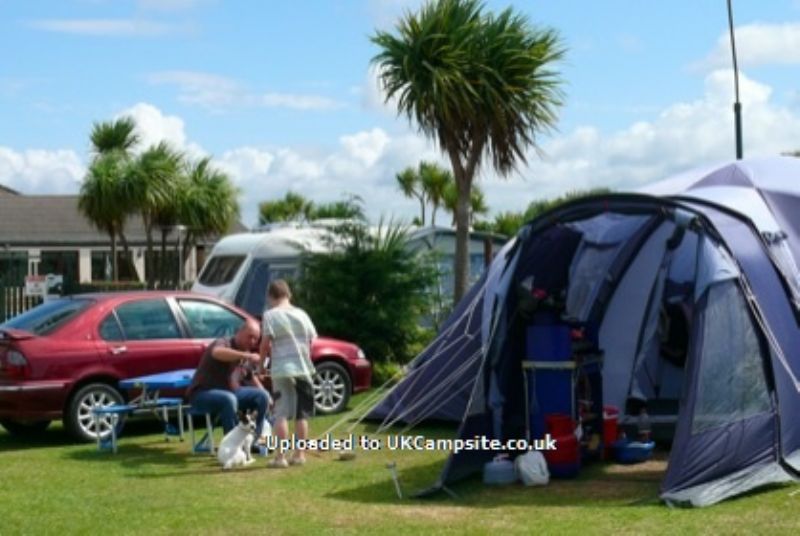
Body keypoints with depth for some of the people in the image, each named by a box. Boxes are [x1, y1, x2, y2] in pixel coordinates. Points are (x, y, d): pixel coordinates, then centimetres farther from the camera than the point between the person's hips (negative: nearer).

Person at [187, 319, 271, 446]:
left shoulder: (246, 353, 6)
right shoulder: (223, 344, -18)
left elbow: (251, 377, 22)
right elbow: (217, 352, -45)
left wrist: (263, 392, 6)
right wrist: (247, 356, -53)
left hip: (230, 391, 8)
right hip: (203, 393, -8)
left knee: (262, 396, -5)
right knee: (229, 399, -37)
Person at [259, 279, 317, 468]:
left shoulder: (270, 315, -5)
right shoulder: (301, 314, 9)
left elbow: (265, 343, -10)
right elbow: (311, 339, 8)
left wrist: (261, 360, 6)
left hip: (282, 369, -4)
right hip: (303, 367, 4)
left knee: (281, 413, -2)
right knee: (302, 414, 11)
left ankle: (280, 456, -5)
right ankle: (299, 454, 15)